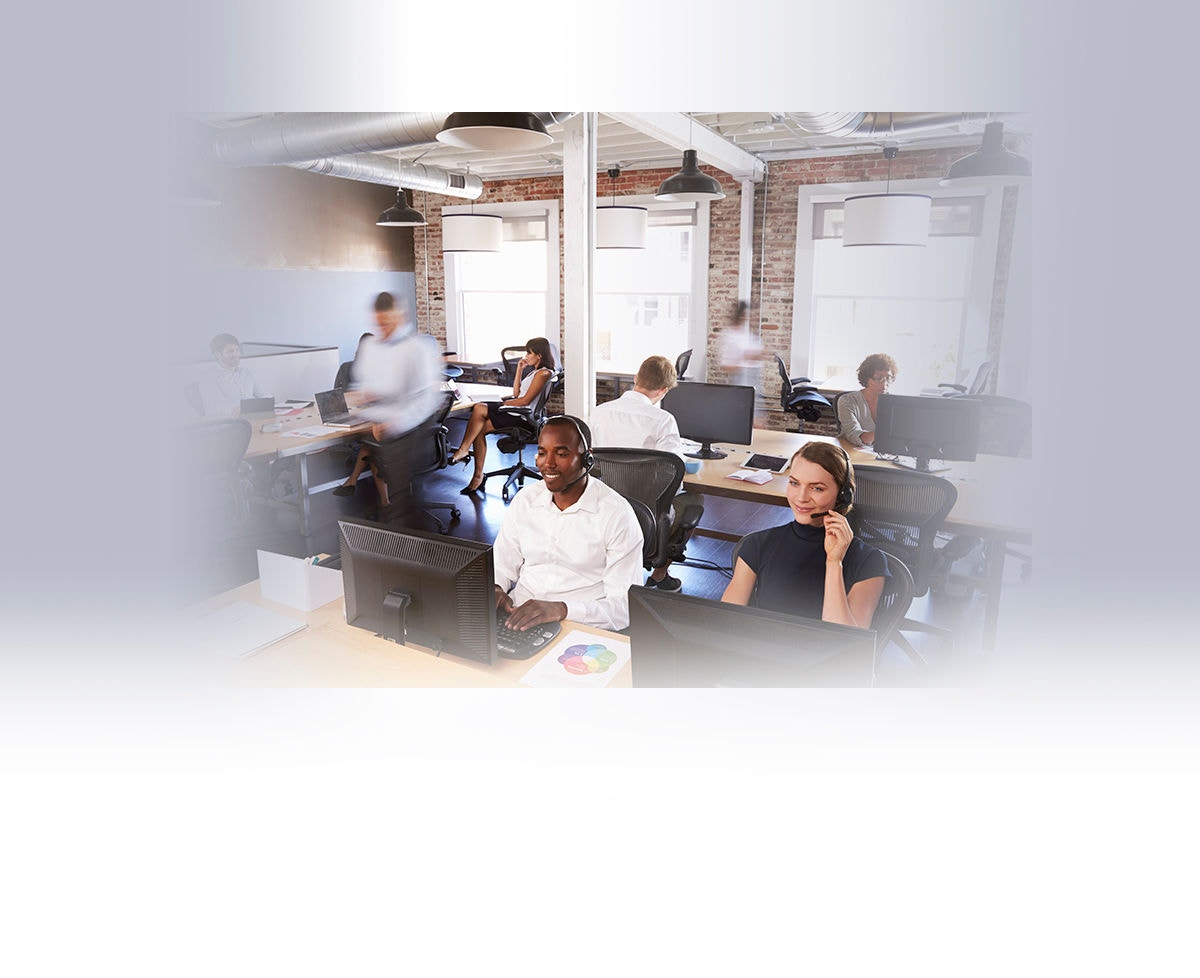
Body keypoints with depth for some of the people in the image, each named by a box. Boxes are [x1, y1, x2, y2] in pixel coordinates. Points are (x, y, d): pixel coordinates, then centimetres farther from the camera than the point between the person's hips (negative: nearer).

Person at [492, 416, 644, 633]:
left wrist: (560, 609, -26)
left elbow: (624, 607, -12)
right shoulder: (525, 499, 10)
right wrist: (494, 589, -7)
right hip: (517, 619, 4)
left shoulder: (618, 515, -8)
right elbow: (503, 565, 17)